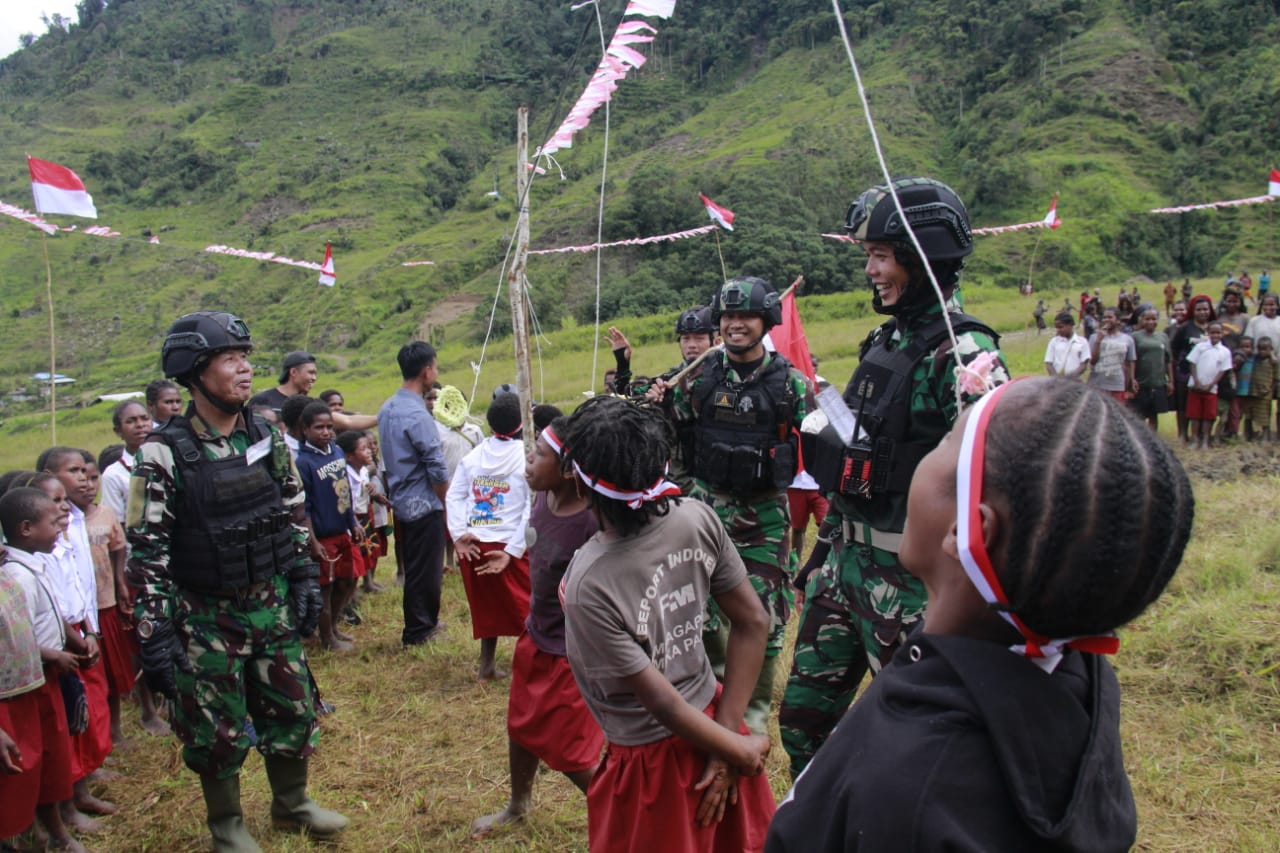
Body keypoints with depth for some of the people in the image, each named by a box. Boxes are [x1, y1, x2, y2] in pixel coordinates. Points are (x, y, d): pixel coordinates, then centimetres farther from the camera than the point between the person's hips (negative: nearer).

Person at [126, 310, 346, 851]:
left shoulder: (267, 437, 0)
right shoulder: (164, 454, -16)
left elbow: (294, 514, 10)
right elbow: (146, 552, -14)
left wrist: (306, 581, 7)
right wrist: (156, 638, -15)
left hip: (274, 606, 5)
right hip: (207, 618, -4)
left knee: (293, 710, 14)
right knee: (218, 730, 9)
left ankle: (292, 803, 38)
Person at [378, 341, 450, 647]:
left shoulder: (387, 408, 7)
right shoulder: (417, 415, -22)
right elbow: (437, 470, -20)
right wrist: (449, 506, -8)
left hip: (400, 501, 9)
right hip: (424, 504, -9)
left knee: (414, 566, 20)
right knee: (426, 570, 4)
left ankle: (423, 622, 34)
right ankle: (418, 630, 16)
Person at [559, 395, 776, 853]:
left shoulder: (588, 584, -30)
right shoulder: (699, 518, -16)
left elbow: (662, 702, -21)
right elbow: (754, 622, -7)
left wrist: (738, 750, -6)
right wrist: (729, 737, -4)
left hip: (652, 759, -4)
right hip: (715, 722, 5)